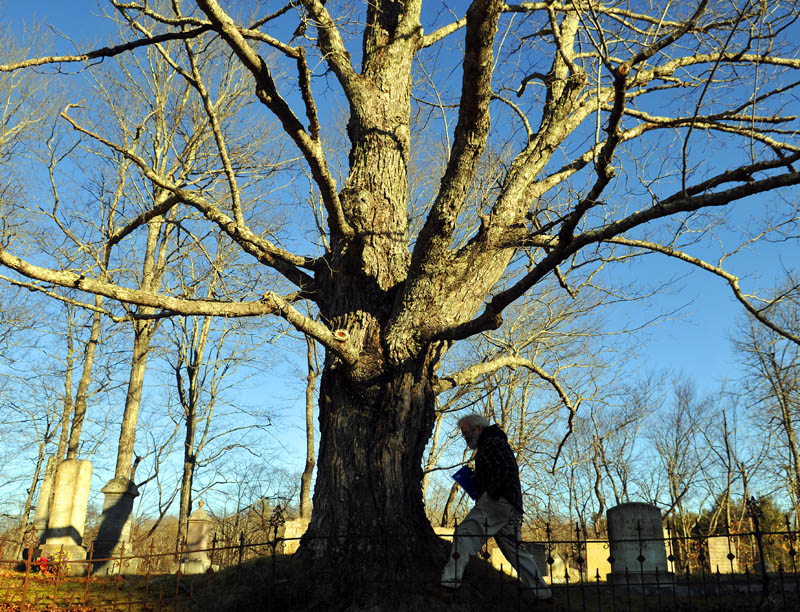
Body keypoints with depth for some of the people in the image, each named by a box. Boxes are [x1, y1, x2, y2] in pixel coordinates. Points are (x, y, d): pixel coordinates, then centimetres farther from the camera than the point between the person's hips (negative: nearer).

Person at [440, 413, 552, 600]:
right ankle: (543, 592, 14)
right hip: (510, 508, 11)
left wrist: (490, 494, -19)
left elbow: (508, 469, -18)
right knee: (514, 550, 13)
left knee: (465, 534, -16)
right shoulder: (489, 445, 29)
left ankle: (450, 581, -25)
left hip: (497, 501, -11)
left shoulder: (492, 443, -4)